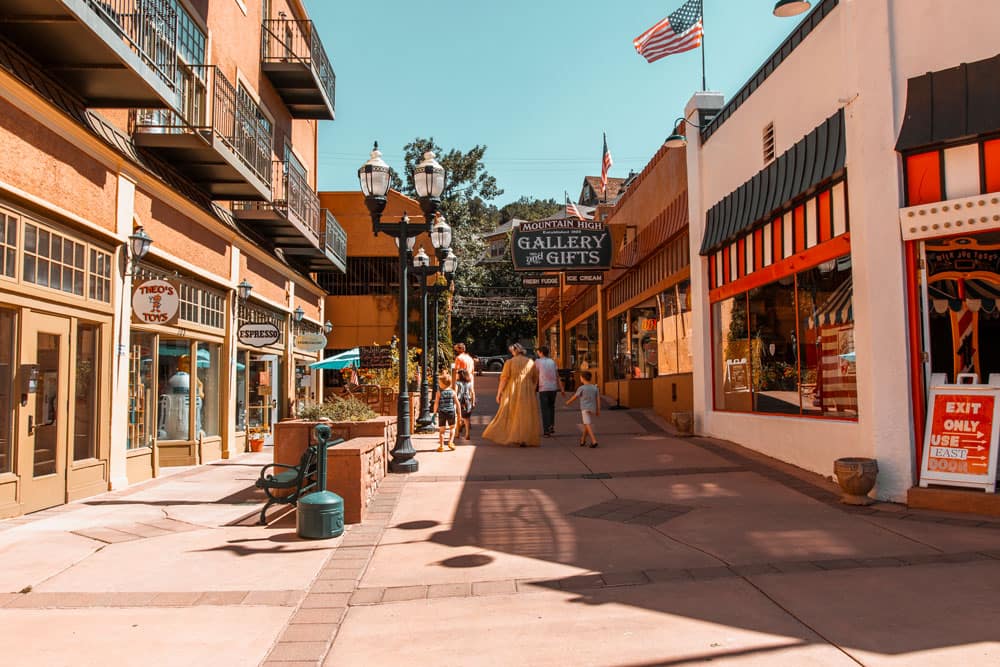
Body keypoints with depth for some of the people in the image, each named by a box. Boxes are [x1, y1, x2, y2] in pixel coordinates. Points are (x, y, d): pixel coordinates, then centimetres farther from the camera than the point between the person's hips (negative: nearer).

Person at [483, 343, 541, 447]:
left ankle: (500, 436, 11)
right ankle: (524, 440, 3)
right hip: (527, 393, 2)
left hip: (512, 393, -1)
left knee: (507, 414, 9)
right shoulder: (531, 362, 4)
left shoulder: (509, 362, -5)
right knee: (526, 416, 6)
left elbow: (504, 379, -9)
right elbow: (535, 380, 7)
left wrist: (499, 393, -4)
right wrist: (533, 391, 18)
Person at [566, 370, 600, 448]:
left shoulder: (581, 388, -7)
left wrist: (568, 402, 24)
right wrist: (598, 410, 10)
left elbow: (575, 397, 5)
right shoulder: (595, 388, 5)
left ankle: (594, 441, -25)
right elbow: (598, 399, 4)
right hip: (593, 409, 5)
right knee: (586, 425, 18)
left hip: (585, 409, -5)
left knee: (588, 425, -10)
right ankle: (583, 441, 30)